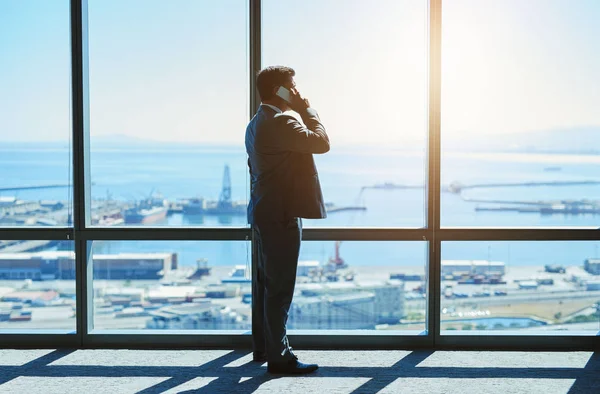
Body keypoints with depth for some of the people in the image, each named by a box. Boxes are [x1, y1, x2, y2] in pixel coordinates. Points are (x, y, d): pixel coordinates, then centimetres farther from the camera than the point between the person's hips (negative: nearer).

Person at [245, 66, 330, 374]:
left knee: (265, 284, 15)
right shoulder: (280, 122, -17)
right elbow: (321, 142, -20)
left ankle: (262, 347, 24)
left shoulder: (256, 124, 16)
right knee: (279, 288, -6)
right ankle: (278, 357, 0)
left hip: (263, 213, 11)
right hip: (281, 216, -11)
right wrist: (306, 109, -8)